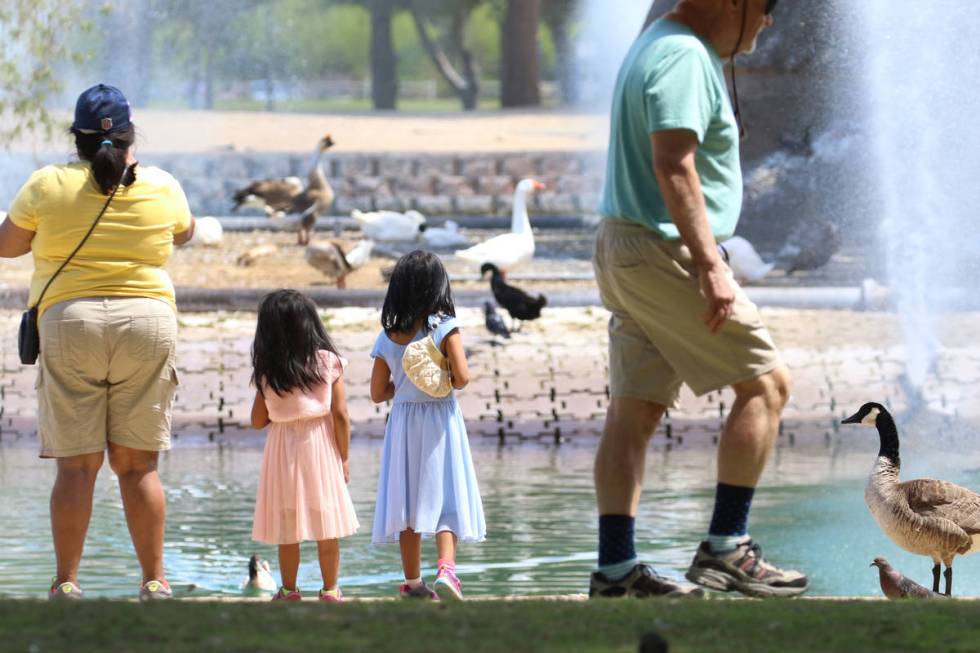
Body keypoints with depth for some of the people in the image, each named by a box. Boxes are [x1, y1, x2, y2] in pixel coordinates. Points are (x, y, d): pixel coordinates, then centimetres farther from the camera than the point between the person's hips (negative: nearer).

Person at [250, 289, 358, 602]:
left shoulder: (268, 372, -5)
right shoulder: (328, 362, -6)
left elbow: (258, 420, 2)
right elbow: (340, 416, -6)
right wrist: (344, 458, 2)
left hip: (283, 451, 1)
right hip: (321, 447, 0)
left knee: (287, 529, 9)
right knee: (327, 528, 6)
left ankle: (288, 590, 13)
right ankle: (330, 589, 11)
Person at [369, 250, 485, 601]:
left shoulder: (387, 338, 1)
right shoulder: (445, 327, -11)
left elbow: (378, 393, 4)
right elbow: (462, 377, -17)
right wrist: (447, 381, 4)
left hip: (403, 423, 3)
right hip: (439, 420, -3)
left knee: (408, 499, 10)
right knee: (445, 496, -2)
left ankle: (413, 582, 16)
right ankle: (446, 570, -21)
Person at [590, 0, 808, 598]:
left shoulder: (666, 48, 19)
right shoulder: (684, 56, -15)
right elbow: (673, 167, -24)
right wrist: (711, 267, -26)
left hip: (625, 250, 10)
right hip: (664, 252, -10)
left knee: (635, 411, 7)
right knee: (766, 382, -4)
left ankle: (616, 569, 6)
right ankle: (726, 548, -4)